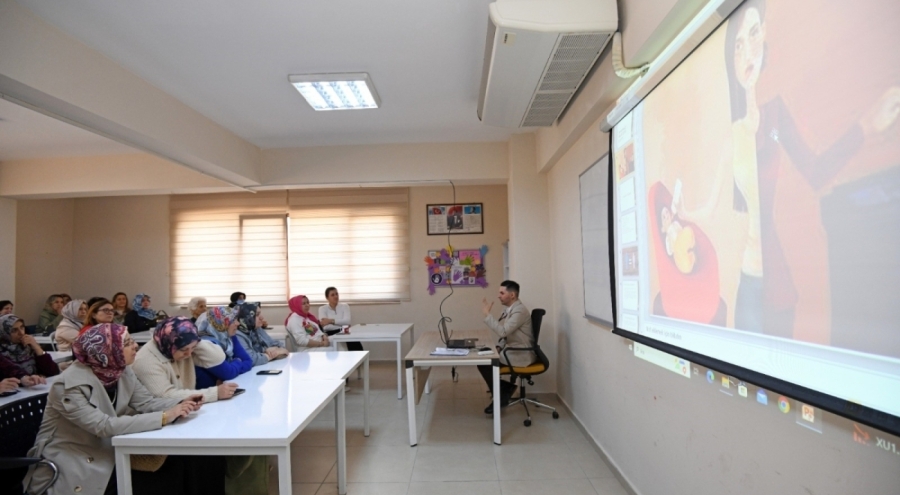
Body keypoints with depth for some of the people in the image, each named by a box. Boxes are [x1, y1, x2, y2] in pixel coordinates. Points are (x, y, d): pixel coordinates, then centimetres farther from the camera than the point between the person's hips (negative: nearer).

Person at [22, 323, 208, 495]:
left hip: (102, 455, 7)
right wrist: (164, 417, -35)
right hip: (67, 469, -6)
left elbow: (146, 403, -4)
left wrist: (180, 404, -23)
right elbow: (105, 426, -32)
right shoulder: (71, 385, -26)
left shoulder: (122, 371, -5)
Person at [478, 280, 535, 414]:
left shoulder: (520, 311, -21)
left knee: (484, 363, -13)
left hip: (520, 354, -9)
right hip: (511, 350, 9)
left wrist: (487, 314, -25)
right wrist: (499, 347, 0)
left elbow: (503, 331, -29)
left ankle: (500, 397, 4)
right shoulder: (509, 309, 9)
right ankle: (505, 389, 10)